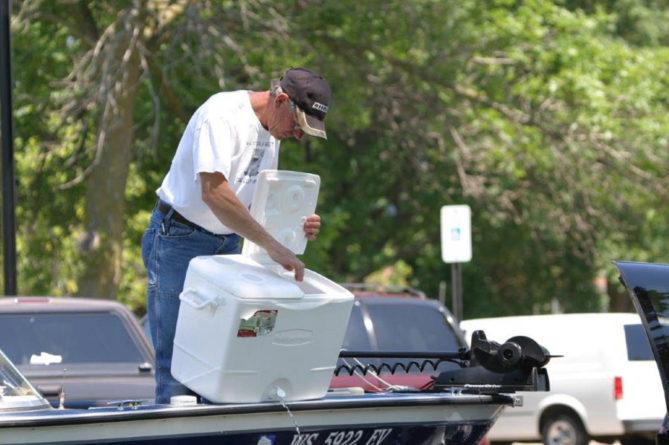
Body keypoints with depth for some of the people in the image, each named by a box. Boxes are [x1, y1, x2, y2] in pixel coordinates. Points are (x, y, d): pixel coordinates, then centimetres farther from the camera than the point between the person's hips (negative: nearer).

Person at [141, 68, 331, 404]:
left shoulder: (271, 132, 8)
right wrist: (272, 245, -36)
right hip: (179, 239, -8)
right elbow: (213, 192, -33)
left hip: (226, 244, 8)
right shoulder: (222, 114, -20)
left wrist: (295, 226, -5)